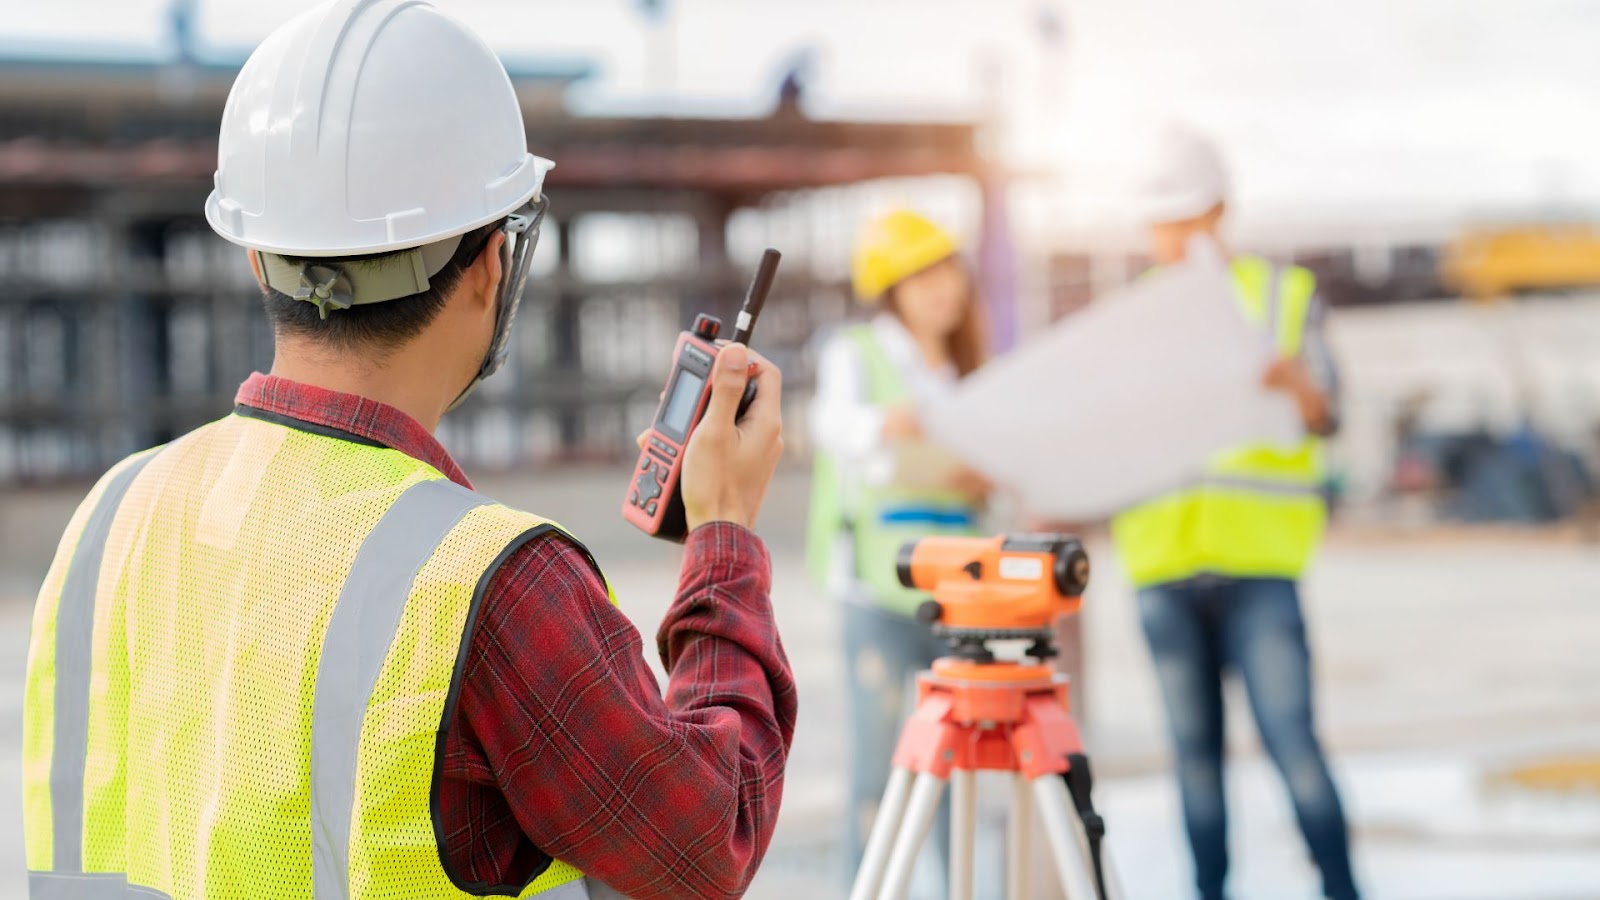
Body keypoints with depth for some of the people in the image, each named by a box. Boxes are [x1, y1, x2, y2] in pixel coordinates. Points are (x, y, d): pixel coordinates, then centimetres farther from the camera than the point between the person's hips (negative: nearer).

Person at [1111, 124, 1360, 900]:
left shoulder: (1283, 296, 5)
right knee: (1195, 748, 5)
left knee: (1290, 740, -10)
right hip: (1162, 562, 3)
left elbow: (1325, 419, -4)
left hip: (1258, 558, -3)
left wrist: (1297, 385, -26)